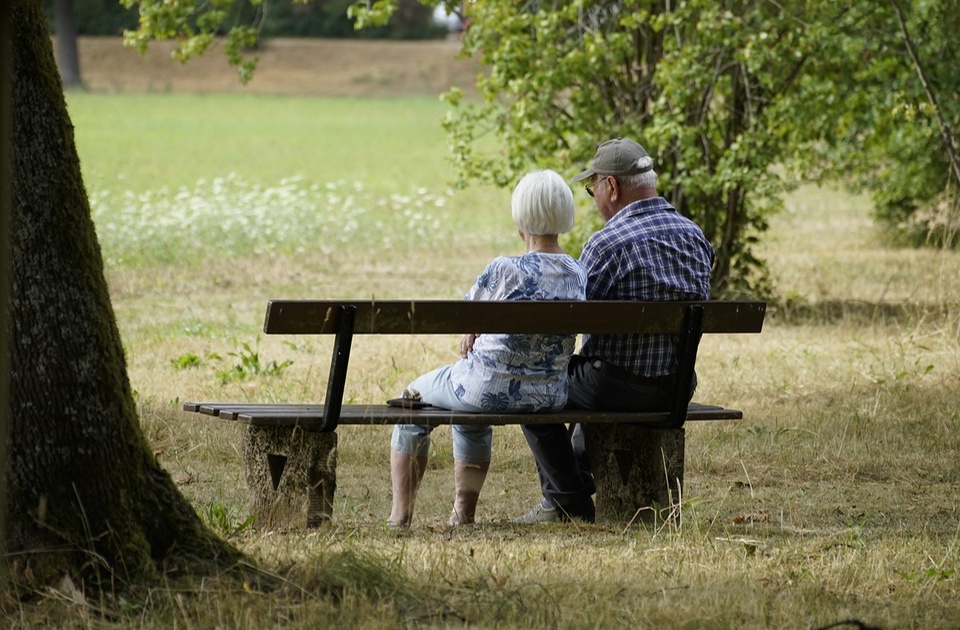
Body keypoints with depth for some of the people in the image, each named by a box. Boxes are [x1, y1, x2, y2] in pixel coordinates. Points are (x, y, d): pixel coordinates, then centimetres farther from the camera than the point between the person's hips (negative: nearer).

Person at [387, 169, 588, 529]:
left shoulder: (506, 270, -22)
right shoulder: (578, 275, -4)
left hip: (491, 388, -6)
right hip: (550, 396, 6)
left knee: (414, 397, 26)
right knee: (472, 413, 40)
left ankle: (400, 515, 28)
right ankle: (463, 514, 42)